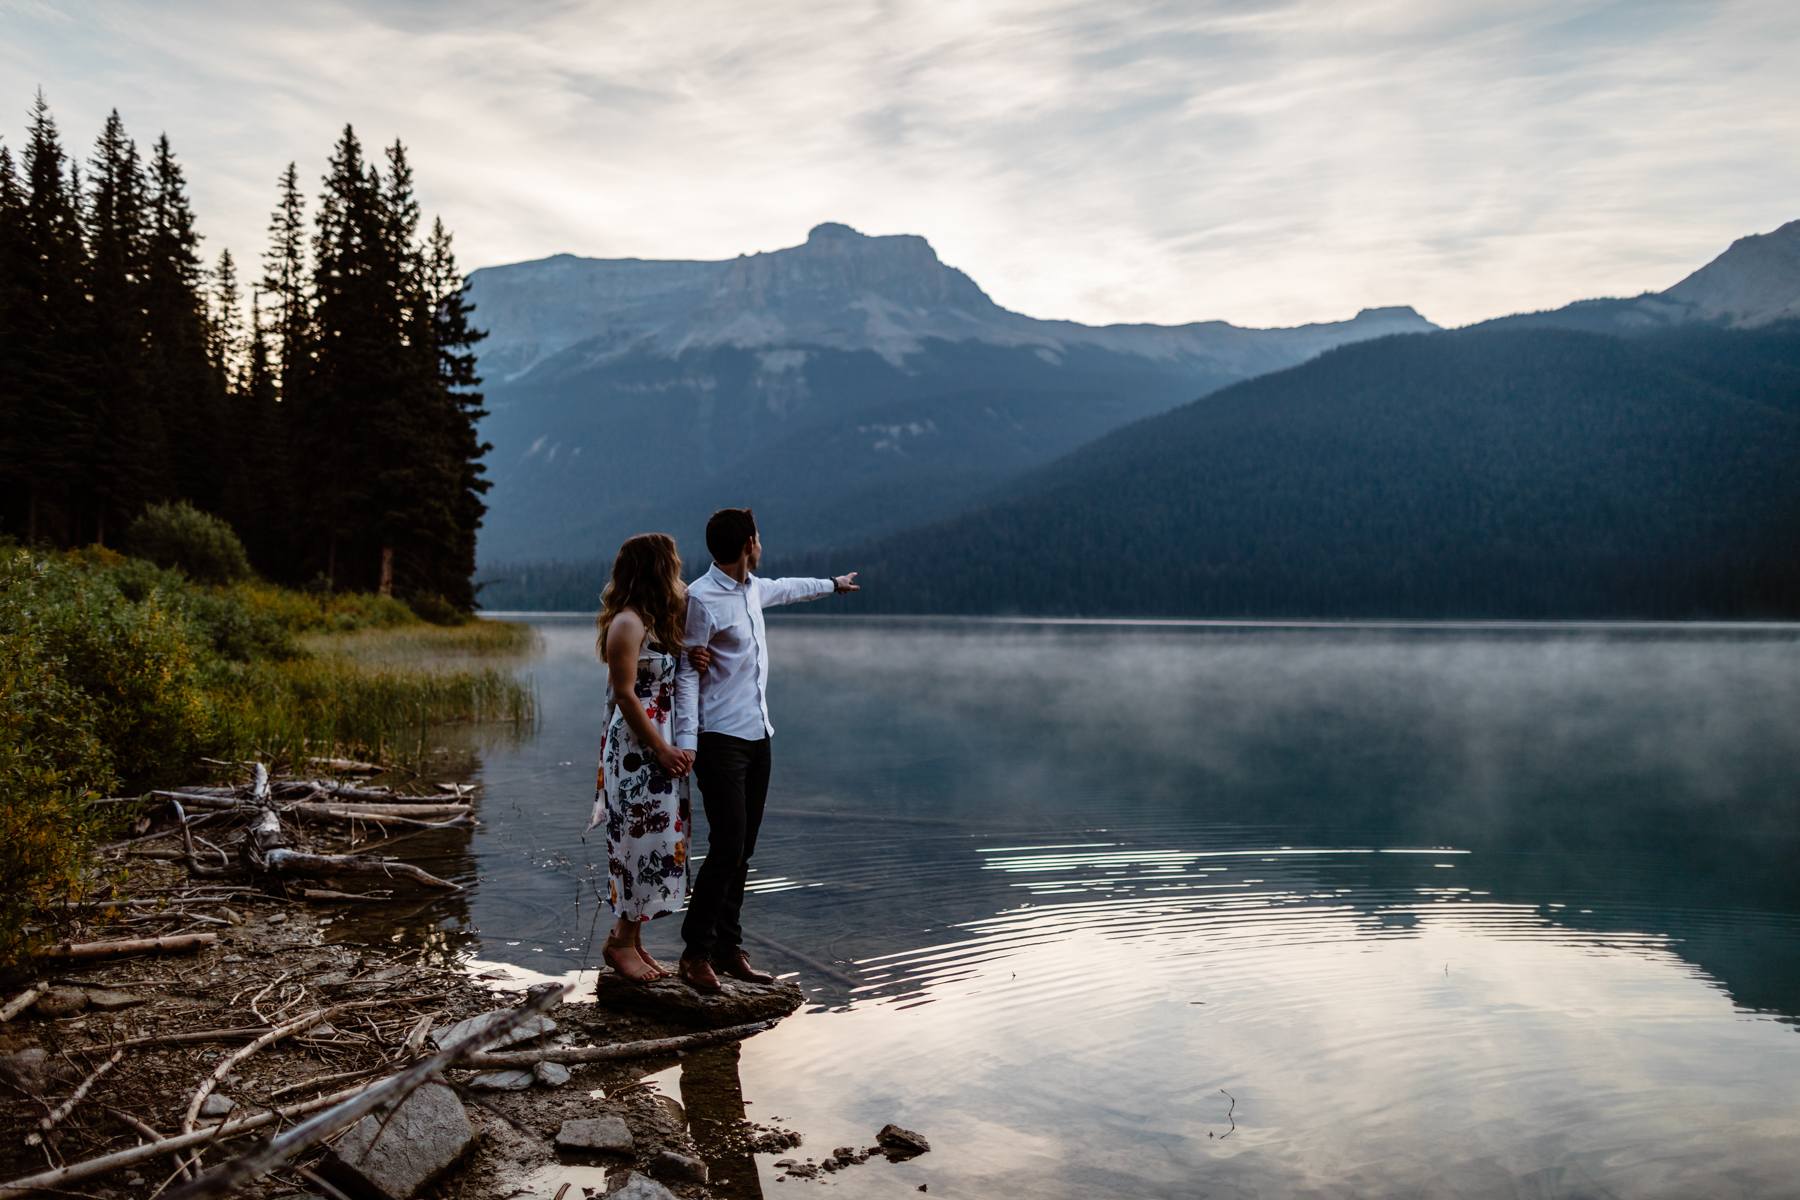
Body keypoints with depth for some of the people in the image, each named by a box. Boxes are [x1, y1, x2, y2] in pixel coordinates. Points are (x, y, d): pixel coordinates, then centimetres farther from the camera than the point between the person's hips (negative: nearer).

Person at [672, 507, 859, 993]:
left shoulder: (753, 587, 12)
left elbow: (786, 588, 36)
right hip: (721, 741, -8)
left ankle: (728, 948, 15)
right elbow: (687, 672, -13)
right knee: (726, 849, -11)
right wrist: (686, 741, -20)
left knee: (742, 851, 8)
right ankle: (696, 953, 0)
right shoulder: (701, 598, -13)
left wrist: (832, 584, 51)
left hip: (757, 737, 8)